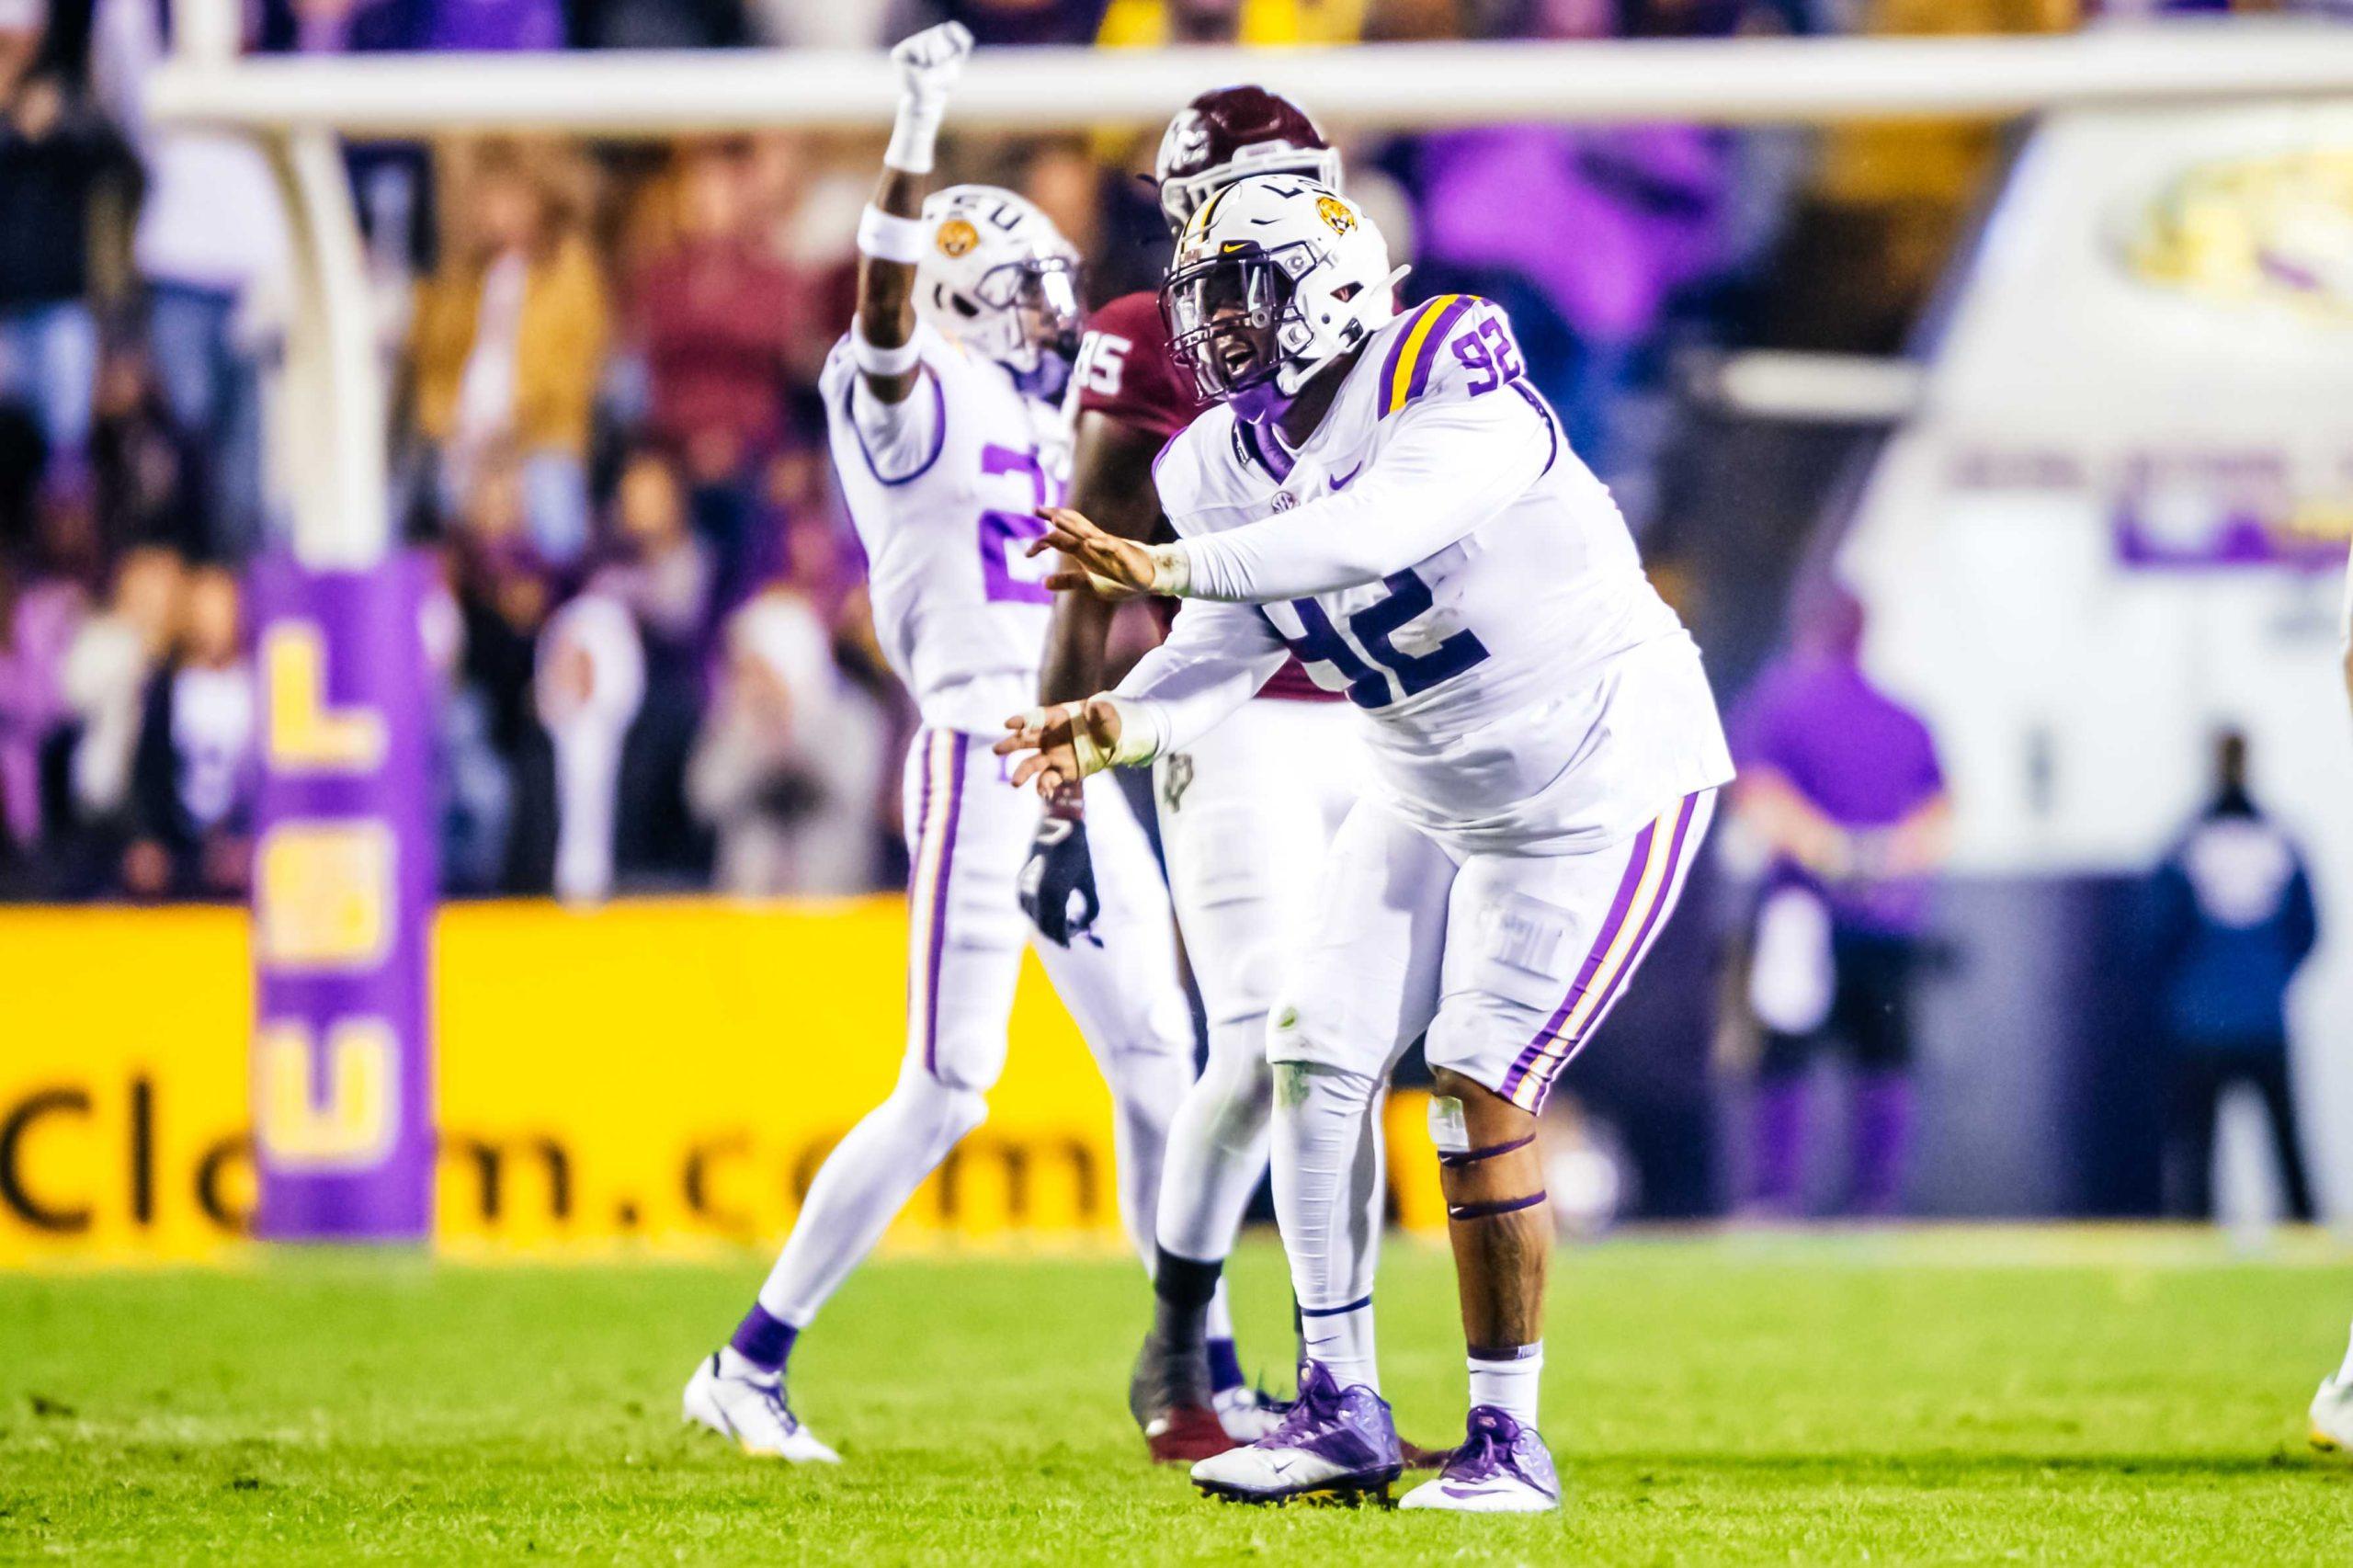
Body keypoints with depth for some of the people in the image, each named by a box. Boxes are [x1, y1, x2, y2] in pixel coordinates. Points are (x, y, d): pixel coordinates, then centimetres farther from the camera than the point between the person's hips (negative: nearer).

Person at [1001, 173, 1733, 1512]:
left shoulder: (1450, 384, -27)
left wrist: (1168, 565, -52)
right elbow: (1223, 658, -9)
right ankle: (1343, 1413, 11)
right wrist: (1111, 726, -30)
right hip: (1432, 798, 8)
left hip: (1600, 777, -8)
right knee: (1322, 1062, 1)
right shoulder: (1227, 467, -3)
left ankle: (1511, 1441, -1)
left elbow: (1373, 530, -44)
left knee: (1483, 1089, -13)